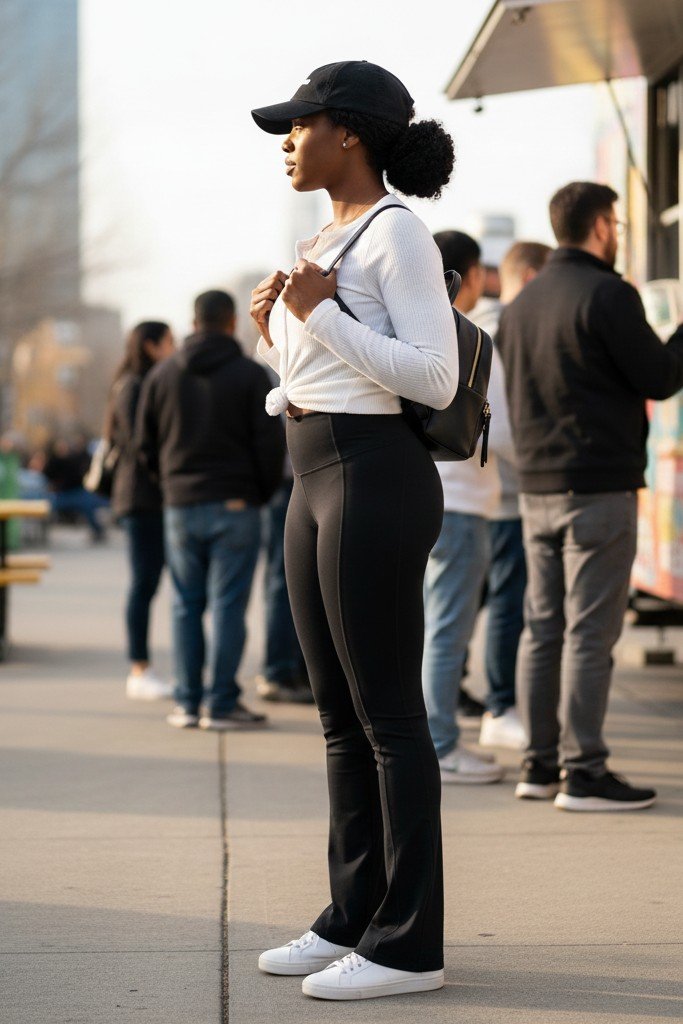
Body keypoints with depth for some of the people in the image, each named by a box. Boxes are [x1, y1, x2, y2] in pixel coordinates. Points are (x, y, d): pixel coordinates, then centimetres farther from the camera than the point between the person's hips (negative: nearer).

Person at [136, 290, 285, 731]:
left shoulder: (162, 374, 7)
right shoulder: (250, 374, -5)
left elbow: (146, 444, 8)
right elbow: (270, 442, -7)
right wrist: (265, 491, 6)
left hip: (180, 506, 3)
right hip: (235, 504, -3)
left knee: (186, 606, 9)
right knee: (228, 604, -2)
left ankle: (187, 703, 8)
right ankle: (222, 704, -2)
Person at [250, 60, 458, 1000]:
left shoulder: (398, 232, -9)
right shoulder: (330, 239, 18)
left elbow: (435, 379, -17)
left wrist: (318, 314, -16)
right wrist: (279, 331, 7)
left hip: (377, 481, -9)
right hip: (317, 481, 10)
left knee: (388, 714, -5)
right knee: (341, 714, 12)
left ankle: (409, 942, 1)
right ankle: (355, 917, 20)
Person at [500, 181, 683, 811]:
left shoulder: (521, 304, 12)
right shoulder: (608, 295, -12)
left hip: (537, 489, 8)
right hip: (600, 488, -8)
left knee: (543, 628, 11)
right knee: (590, 633, -5)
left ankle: (541, 762, 15)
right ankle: (583, 772, -4)